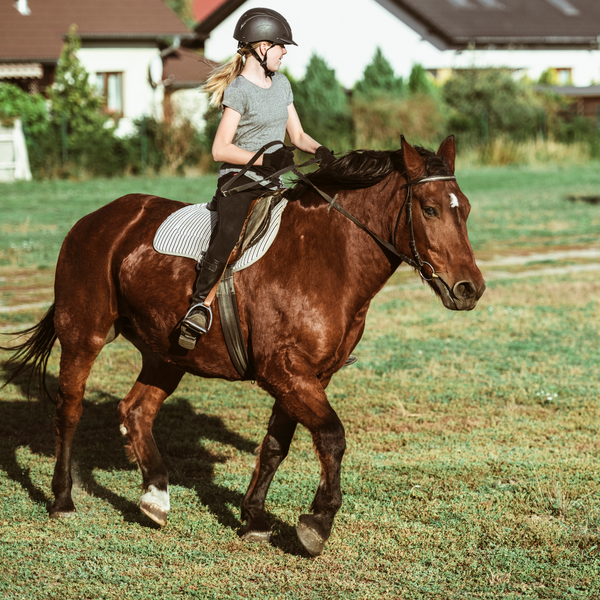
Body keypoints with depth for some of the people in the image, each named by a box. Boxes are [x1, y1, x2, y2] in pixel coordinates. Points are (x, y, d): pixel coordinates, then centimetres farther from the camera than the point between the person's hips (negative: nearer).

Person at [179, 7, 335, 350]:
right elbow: (220, 149, -12)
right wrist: (264, 158, -22)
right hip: (240, 179, -7)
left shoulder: (281, 84, 15)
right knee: (229, 233, -32)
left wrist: (319, 150, -4)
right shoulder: (238, 90, -8)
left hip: (275, 181, 7)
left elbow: (297, 134, 18)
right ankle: (199, 308, -29)